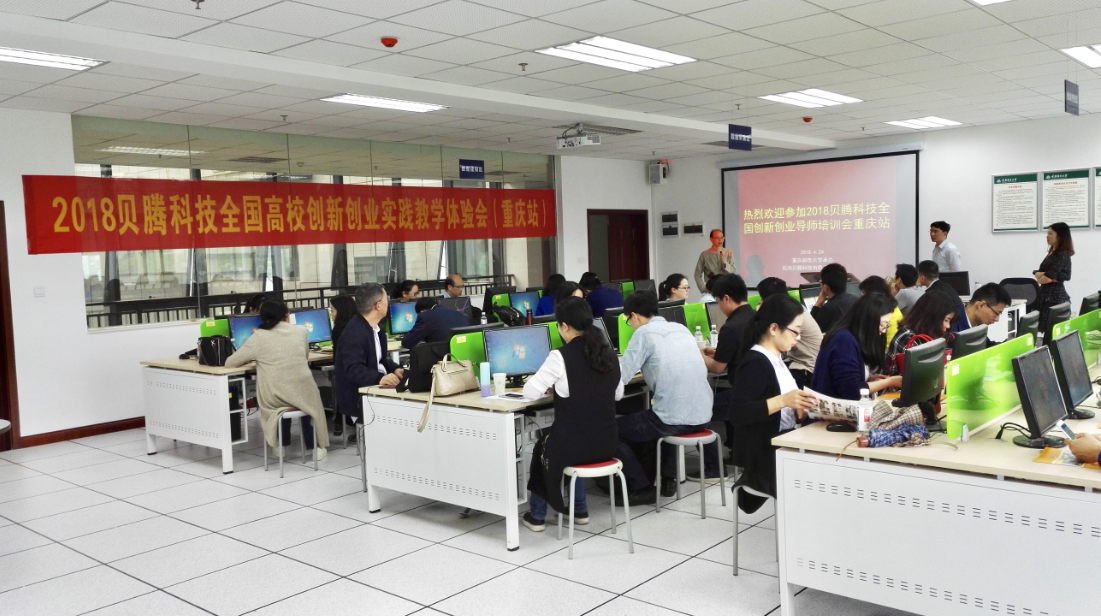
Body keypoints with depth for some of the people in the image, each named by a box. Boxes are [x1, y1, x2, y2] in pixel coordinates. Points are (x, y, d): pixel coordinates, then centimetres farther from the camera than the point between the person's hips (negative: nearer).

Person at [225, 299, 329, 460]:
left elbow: (229, 362, 6)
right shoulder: (301, 331, 2)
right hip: (302, 395, 0)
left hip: (274, 399, 0)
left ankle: (282, 444, 37)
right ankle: (314, 446, 35)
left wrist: (255, 359, 23)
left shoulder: (258, 337, -3)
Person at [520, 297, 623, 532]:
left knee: (543, 446, 28)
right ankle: (579, 510, 41)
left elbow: (530, 392, -9)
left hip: (575, 446, -5)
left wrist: (553, 386, 11)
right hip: (606, 444, 5)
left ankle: (537, 515, 38)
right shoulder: (609, 353, 2)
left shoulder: (560, 357, -16)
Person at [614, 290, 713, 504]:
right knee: (652, 418, 38)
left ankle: (641, 489, 14)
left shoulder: (645, 333, -6)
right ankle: (667, 479, 31)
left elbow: (619, 377, -6)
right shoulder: (681, 328, 14)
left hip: (674, 420, -7)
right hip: (702, 416, 7)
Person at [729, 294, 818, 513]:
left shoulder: (775, 358, 12)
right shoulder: (755, 363, -14)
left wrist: (799, 409, 1)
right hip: (766, 457, -9)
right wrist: (782, 401, -28)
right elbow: (737, 414, -23)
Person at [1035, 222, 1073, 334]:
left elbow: (1048, 277, -19)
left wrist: (1042, 276, 1)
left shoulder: (1063, 254, -12)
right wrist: (1042, 275, -13)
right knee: (1045, 327, 7)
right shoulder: (1052, 253, 15)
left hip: (1055, 296, -9)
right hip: (1047, 295, 9)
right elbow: (1038, 275, 7)